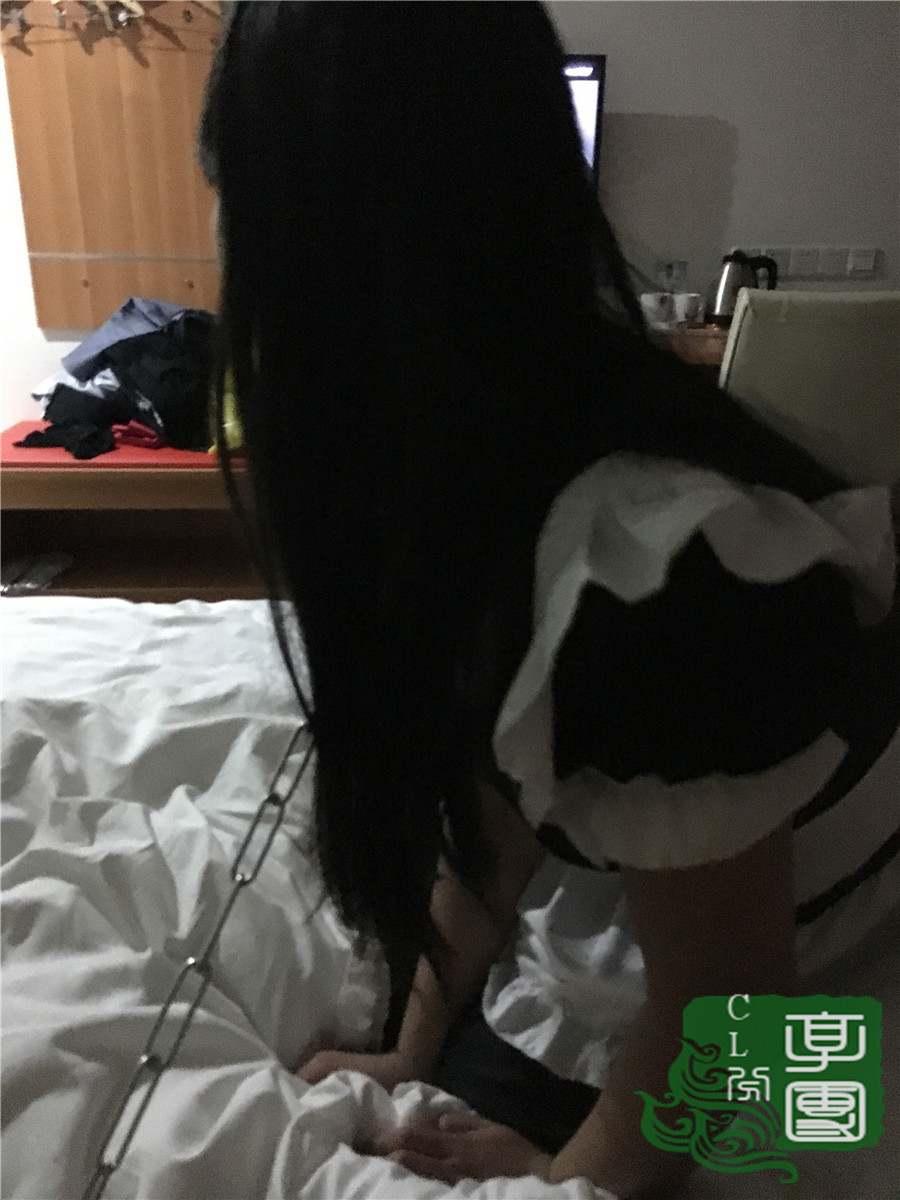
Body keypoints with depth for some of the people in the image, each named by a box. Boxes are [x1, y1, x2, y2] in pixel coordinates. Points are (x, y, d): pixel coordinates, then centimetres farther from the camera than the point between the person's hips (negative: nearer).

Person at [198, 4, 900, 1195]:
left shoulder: (648, 565, -41)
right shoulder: (486, 452, -14)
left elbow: (728, 1006, -26)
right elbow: (490, 795, -5)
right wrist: (414, 1050, 2)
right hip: (611, 882, 6)